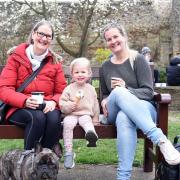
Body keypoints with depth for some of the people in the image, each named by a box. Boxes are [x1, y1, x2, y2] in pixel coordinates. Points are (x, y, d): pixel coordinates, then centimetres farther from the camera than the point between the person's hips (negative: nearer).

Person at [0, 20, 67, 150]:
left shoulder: (54, 62, 12)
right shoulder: (16, 58, 4)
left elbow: (62, 92, 10)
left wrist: (53, 102, -15)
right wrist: (25, 101, -23)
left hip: (47, 108, 2)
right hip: (19, 109, -2)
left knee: (54, 118, -31)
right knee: (37, 117, -34)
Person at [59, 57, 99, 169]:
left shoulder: (91, 89, 15)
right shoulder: (69, 89, 9)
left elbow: (95, 105, 18)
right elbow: (62, 103, 5)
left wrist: (95, 119, 12)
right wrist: (70, 105, -15)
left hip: (86, 114, 1)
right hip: (71, 115, -1)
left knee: (86, 121, -33)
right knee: (67, 123, -32)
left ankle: (91, 134, -68)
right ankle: (68, 152, -31)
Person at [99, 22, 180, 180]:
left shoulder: (138, 59, 1)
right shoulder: (105, 67, 15)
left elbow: (148, 92, -7)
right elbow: (104, 94, 27)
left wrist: (126, 89, -24)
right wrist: (105, 101, 2)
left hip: (142, 108, -2)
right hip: (116, 112, 2)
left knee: (124, 118, -42)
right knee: (118, 92, -38)